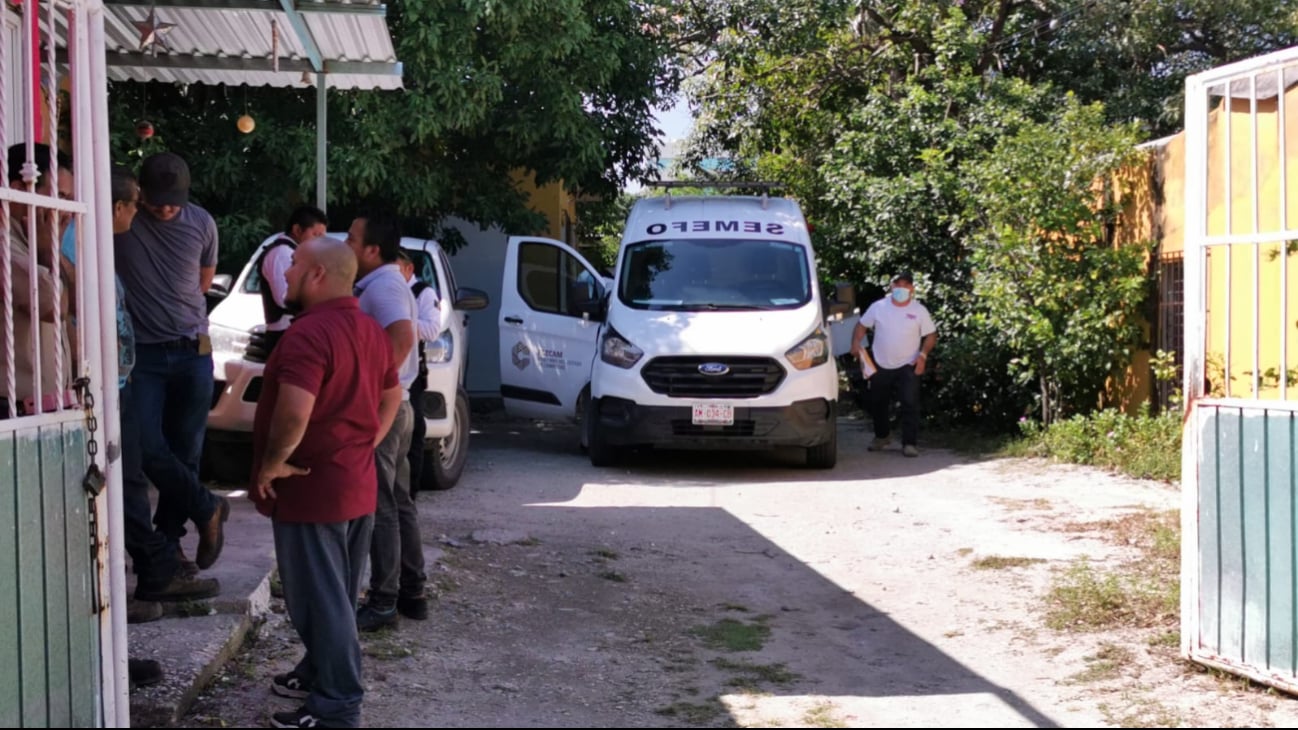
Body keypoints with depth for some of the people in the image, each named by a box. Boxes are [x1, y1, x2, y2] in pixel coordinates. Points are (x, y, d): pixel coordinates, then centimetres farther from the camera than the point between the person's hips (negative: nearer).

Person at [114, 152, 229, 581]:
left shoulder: (201, 224, 1)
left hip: (193, 352, 2)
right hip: (142, 353, -2)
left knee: (185, 453, 5)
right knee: (149, 449, -12)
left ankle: (165, 554, 17)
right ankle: (207, 510, 12)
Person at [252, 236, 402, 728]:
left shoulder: (309, 332, -21)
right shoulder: (369, 330, 9)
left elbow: (294, 412, -32)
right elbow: (392, 397, 20)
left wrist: (272, 463, -18)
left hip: (311, 490, -9)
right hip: (358, 486, 9)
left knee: (319, 598, -1)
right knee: (337, 594, 20)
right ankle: (321, 674, 35)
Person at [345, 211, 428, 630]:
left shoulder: (382, 286, -17)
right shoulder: (385, 283, 17)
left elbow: (402, 337, -33)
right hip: (393, 407, 11)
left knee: (380, 506, -6)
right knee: (398, 503, 14)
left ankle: (383, 603, -1)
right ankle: (411, 593, 20)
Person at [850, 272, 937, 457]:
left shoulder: (919, 311, -1)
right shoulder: (878, 307, 1)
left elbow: (931, 335, 2)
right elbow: (862, 325, 7)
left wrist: (923, 355, -13)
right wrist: (856, 342, -11)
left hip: (907, 366, -2)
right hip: (879, 365, 2)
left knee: (910, 404, -12)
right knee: (878, 404, 13)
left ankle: (910, 443, -9)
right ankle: (881, 437, 35)